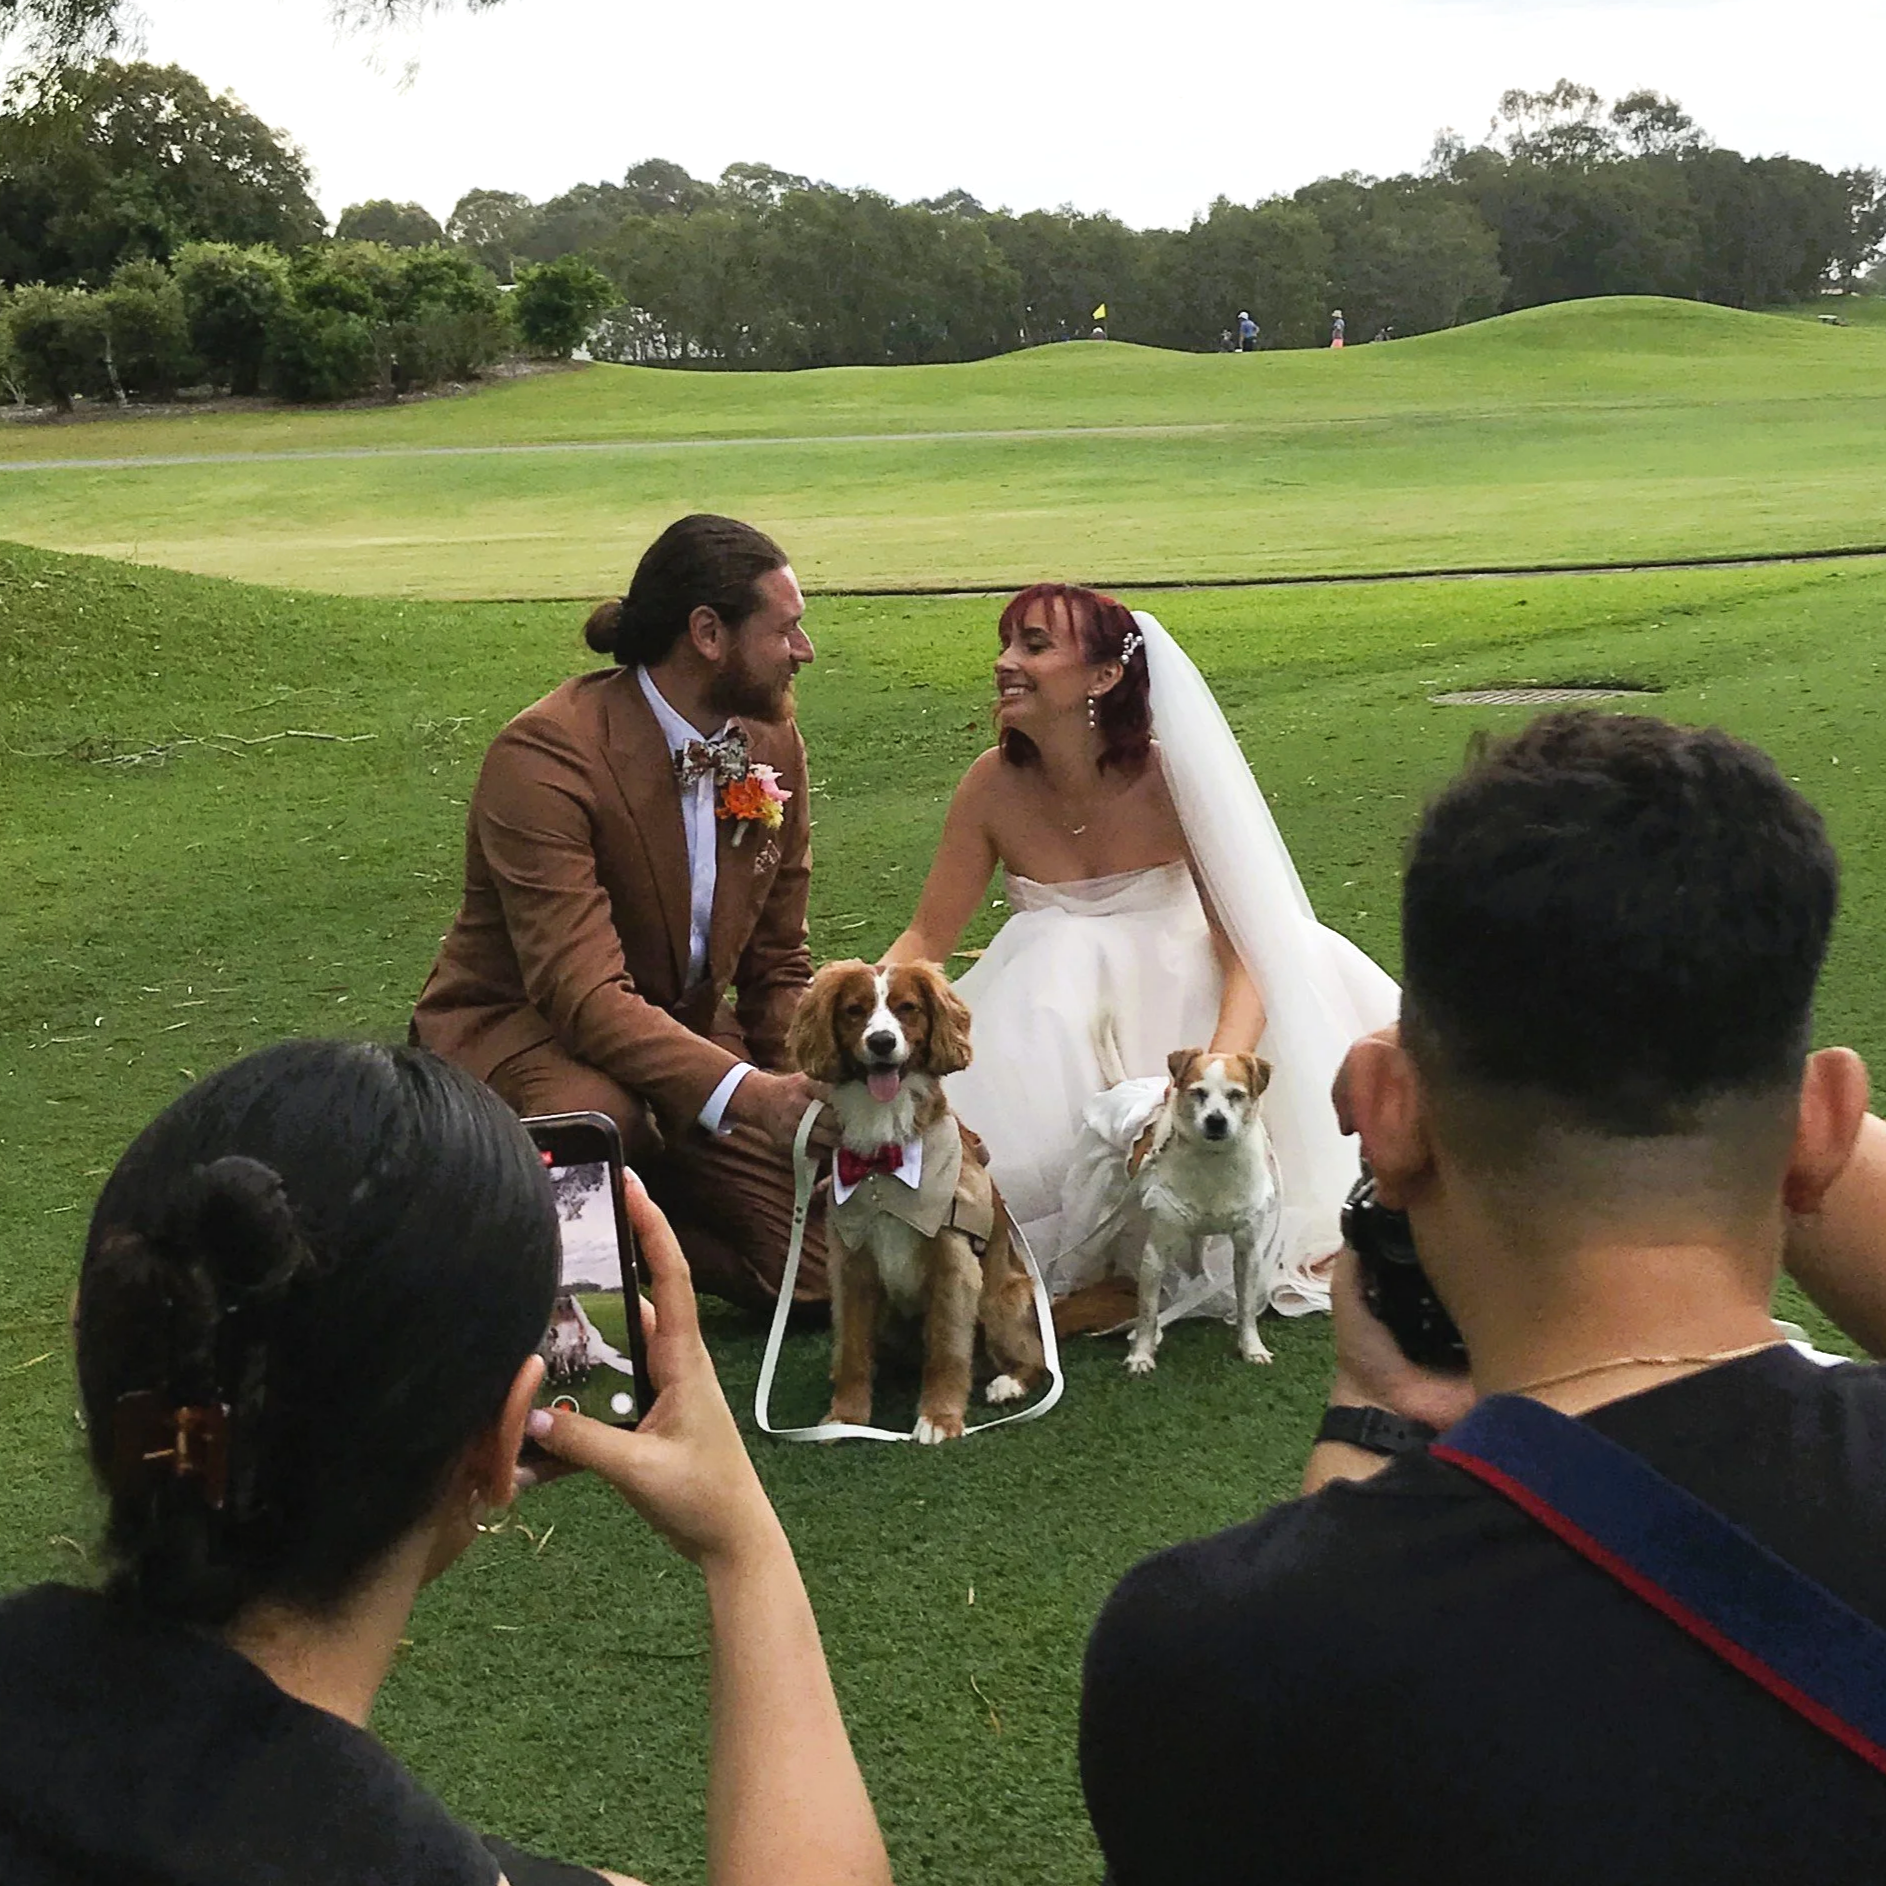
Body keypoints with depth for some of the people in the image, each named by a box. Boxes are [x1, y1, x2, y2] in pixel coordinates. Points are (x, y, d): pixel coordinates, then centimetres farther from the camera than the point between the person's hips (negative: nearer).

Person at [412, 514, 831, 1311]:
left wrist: (816, 1089, -12)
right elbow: (584, 993, -32)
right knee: (596, 1120, -41)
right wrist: (746, 1094, -44)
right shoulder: (544, 755, -24)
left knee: (819, 1266, -9)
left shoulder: (773, 741, -1)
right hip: (519, 1028, -6)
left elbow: (777, 963, 7)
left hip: (686, 1035, 7)